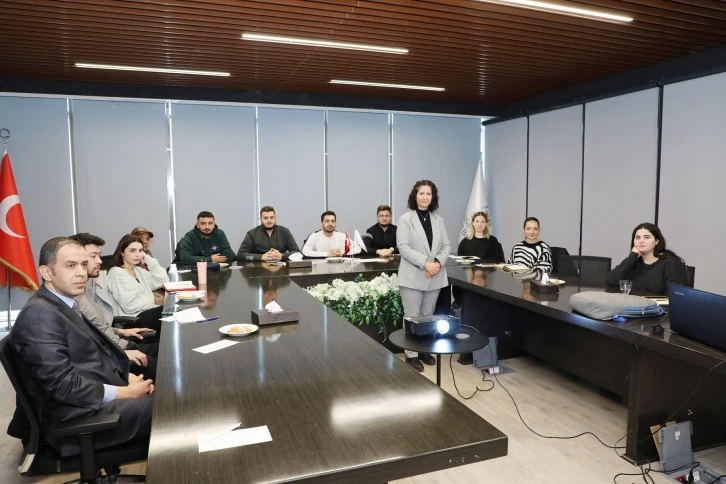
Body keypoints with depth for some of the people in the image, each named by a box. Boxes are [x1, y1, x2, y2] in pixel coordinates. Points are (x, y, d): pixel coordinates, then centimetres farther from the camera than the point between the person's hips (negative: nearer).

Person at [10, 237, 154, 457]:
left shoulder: (64, 305, 11)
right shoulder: (39, 315, -17)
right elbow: (63, 385, -22)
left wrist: (128, 377, -2)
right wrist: (124, 392, -17)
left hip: (98, 397, 9)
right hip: (77, 416, -9)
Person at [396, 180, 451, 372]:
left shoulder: (438, 220, 11)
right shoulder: (405, 219, -3)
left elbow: (446, 246, 9)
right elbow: (403, 247, -12)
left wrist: (438, 262, -11)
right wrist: (425, 263, -20)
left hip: (435, 276, 5)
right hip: (413, 275, -4)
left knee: (428, 316, 14)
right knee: (412, 316, 1)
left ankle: (424, 350, 27)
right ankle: (411, 354, 11)